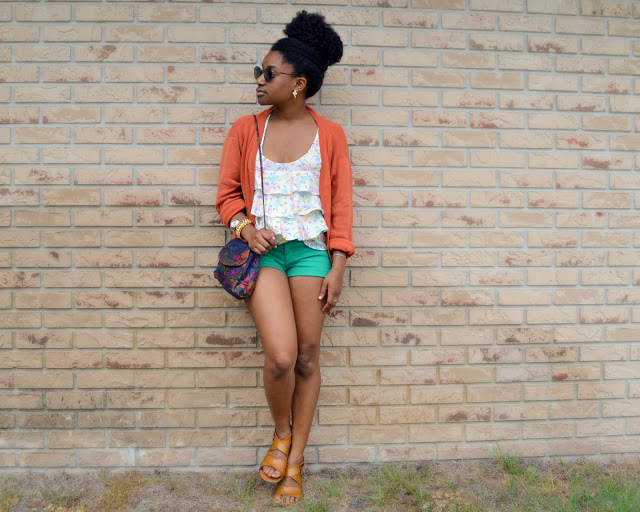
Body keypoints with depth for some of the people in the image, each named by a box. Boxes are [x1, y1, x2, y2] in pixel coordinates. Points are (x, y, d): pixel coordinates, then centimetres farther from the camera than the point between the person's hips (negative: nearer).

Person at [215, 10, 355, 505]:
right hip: (263, 250, 0)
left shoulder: (329, 134, 2)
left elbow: (341, 205, 2)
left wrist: (338, 268, -4)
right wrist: (245, 226, -11)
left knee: (308, 357, 3)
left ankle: (295, 463, 21)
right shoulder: (245, 130, 6)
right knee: (281, 356, -14)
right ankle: (281, 434, 19)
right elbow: (227, 194, 10)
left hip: (311, 251, 0)